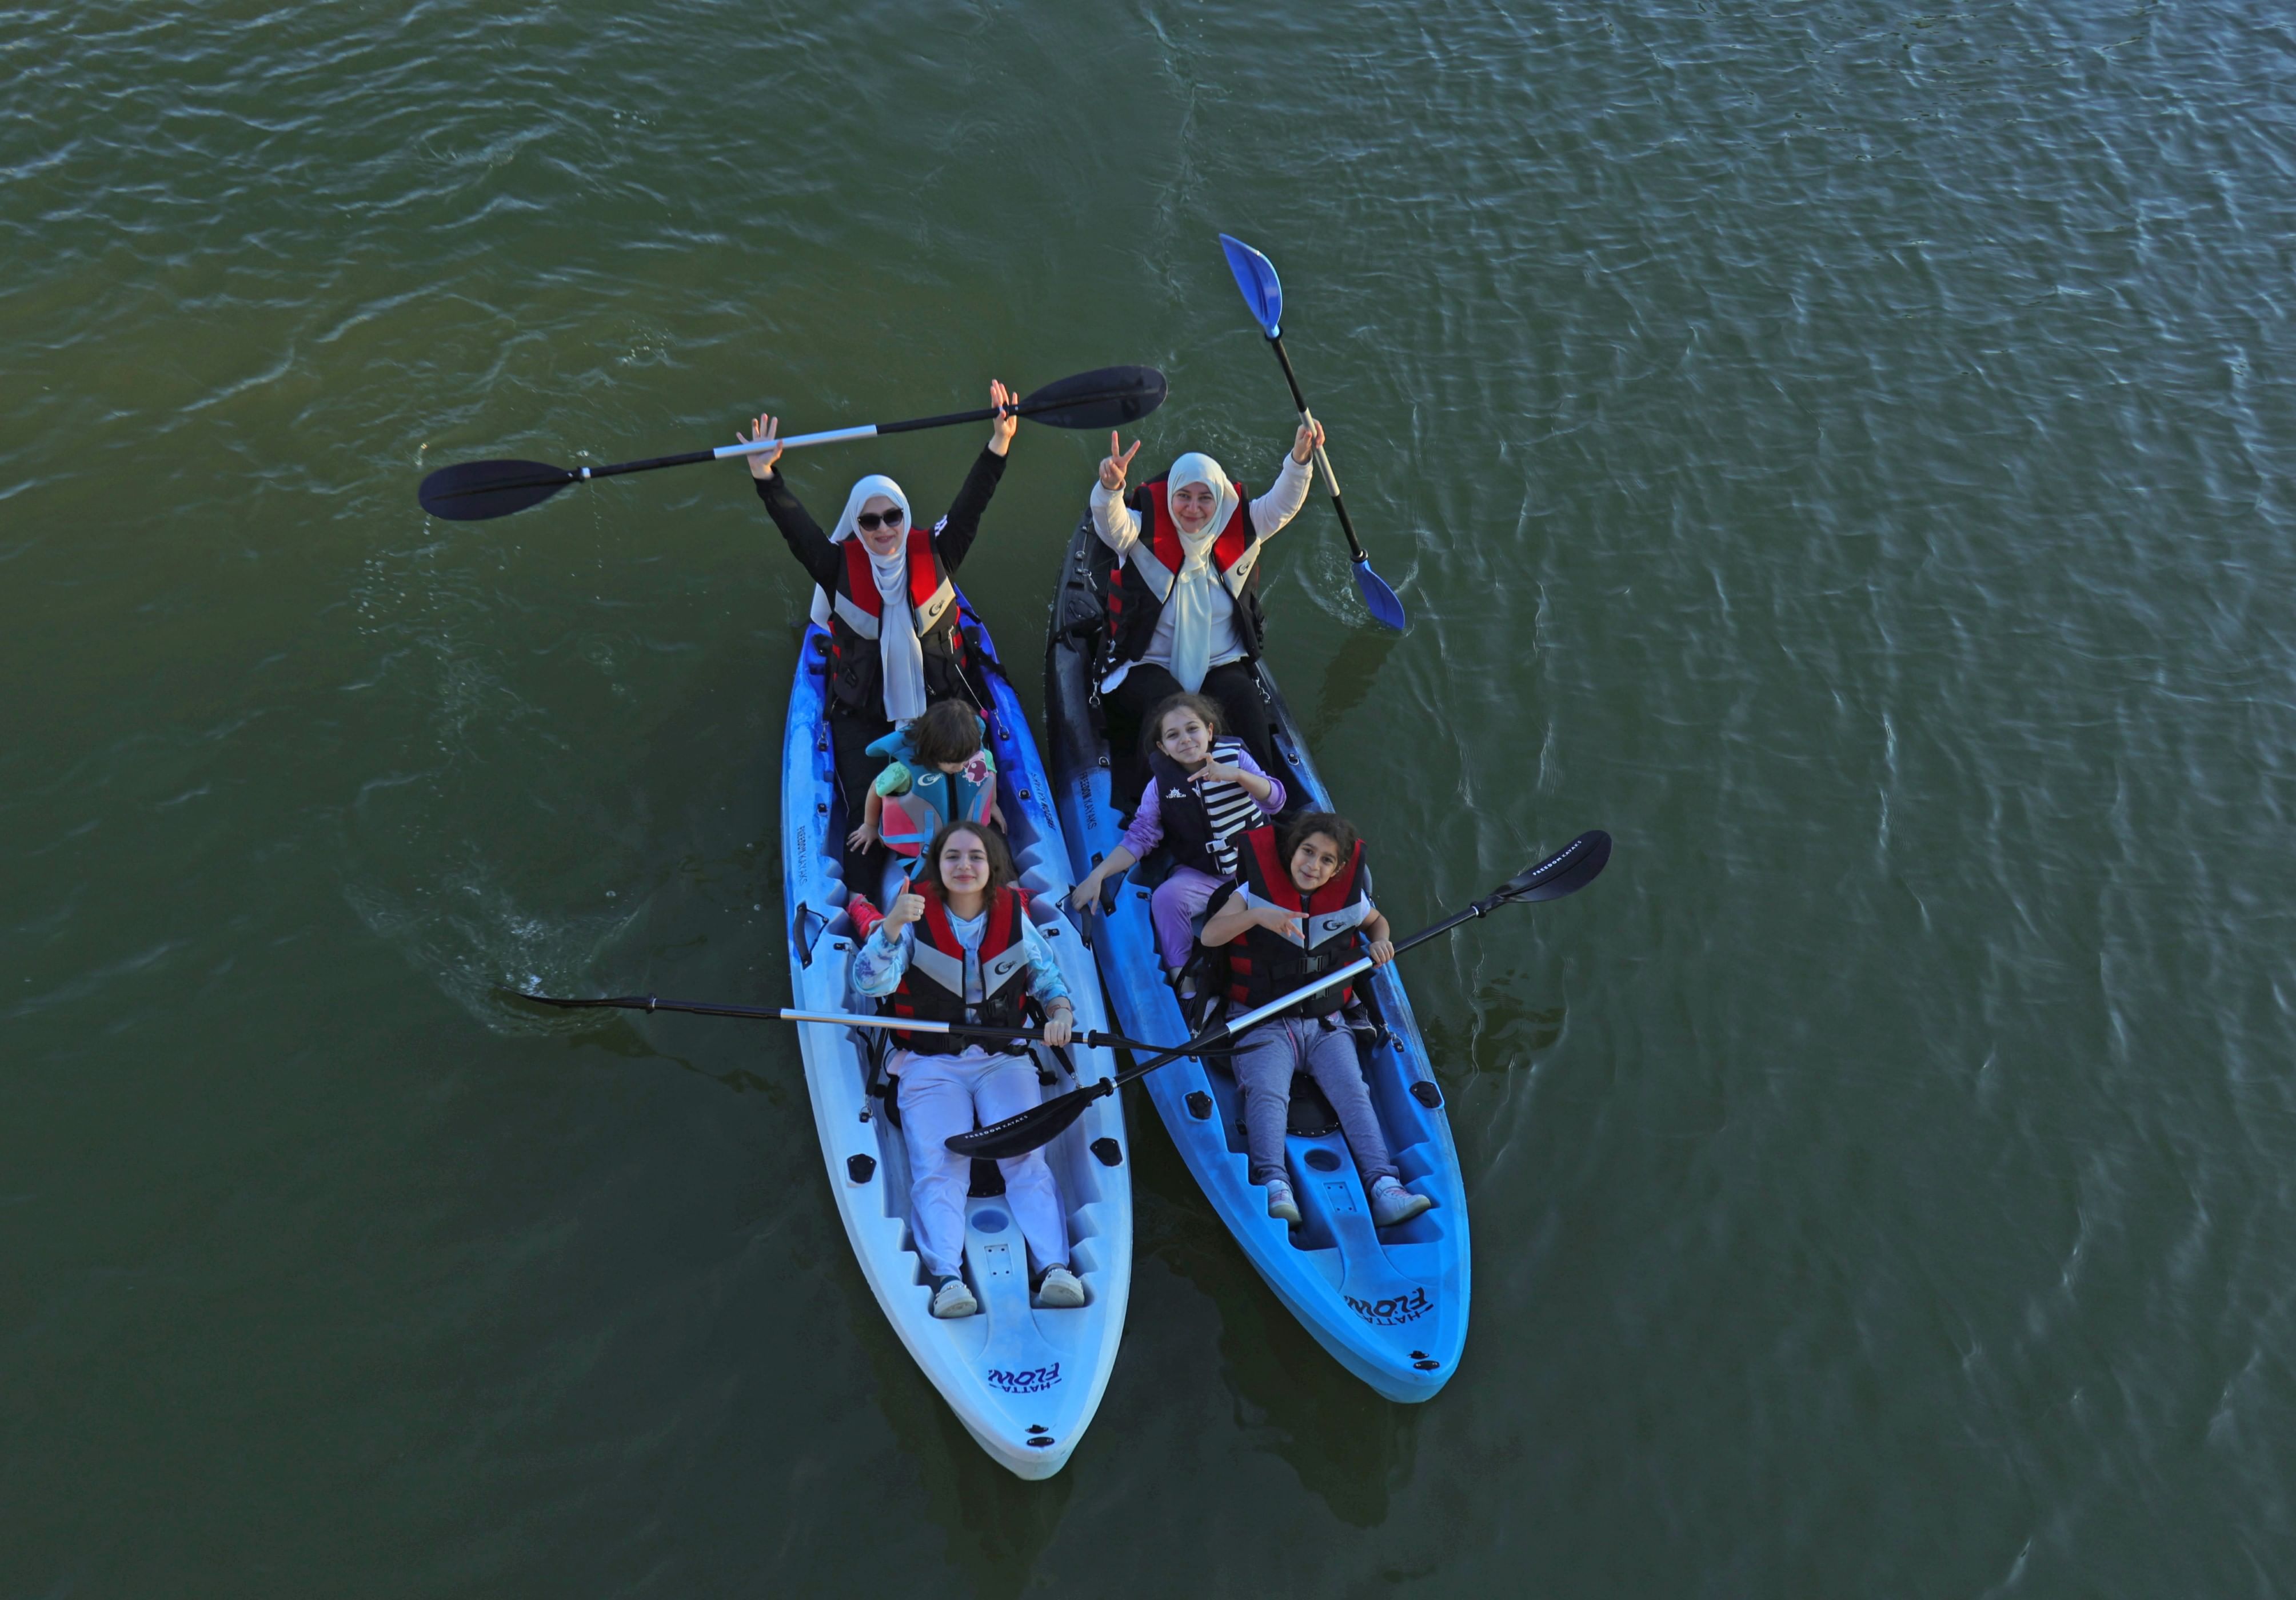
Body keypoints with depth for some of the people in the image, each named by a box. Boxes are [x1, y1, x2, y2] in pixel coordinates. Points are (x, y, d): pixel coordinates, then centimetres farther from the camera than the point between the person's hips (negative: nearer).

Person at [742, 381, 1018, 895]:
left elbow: (970, 505, -12)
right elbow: (797, 529, -15)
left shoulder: (933, 554, -4)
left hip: (940, 704, 1)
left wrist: (999, 443, -23)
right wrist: (766, 478, -31)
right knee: (866, 812, -10)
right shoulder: (841, 567, -5)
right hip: (863, 716, 0)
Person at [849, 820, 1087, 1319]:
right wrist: (892, 926, -33)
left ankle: (1055, 1268, -30)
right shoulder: (915, 918, -3)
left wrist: (1061, 1013, -10)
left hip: (1004, 1061, 1)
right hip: (930, 1066, -1)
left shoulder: (1014, 918, 4)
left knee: (1025, 1158, -19)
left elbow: (1050, 980, 12)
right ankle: (947, 1278, -32)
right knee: (938, 1169, -20)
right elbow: (870, 982, -16)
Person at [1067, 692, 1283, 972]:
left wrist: (1237, 775, -36)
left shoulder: (1234, 756, -8)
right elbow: (1139, 838, -7)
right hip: (1200, 874, 1)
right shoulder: (1161, 785, -6)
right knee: (1166, 897, -26)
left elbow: (1275, 801, -16)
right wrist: (1097, 875, -20)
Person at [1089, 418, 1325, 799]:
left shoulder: (1238, 529, 0)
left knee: (1247, 705, -25)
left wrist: (1299, 459, -31)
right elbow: (1111, 525, -29)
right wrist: (1111, 487, -52)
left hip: (1221, 664, 3)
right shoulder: (1146, 534, -9)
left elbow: (1281, 504, -12)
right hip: (1150, 665, -2)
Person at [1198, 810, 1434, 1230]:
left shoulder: (1350, 899, 4)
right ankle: (1274, 1188, -40)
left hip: (1327, 1025, 3)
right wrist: (1256, 915, -33)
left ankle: (1385, 1189, -30)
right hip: (1263, 1024, -2)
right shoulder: (1256, 890, -4)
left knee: (1353, 1093, -19)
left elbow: (1376, 921, 26)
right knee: (1267, 1093, -27)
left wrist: (1380, 942, 2)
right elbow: (1210, 936, -15)